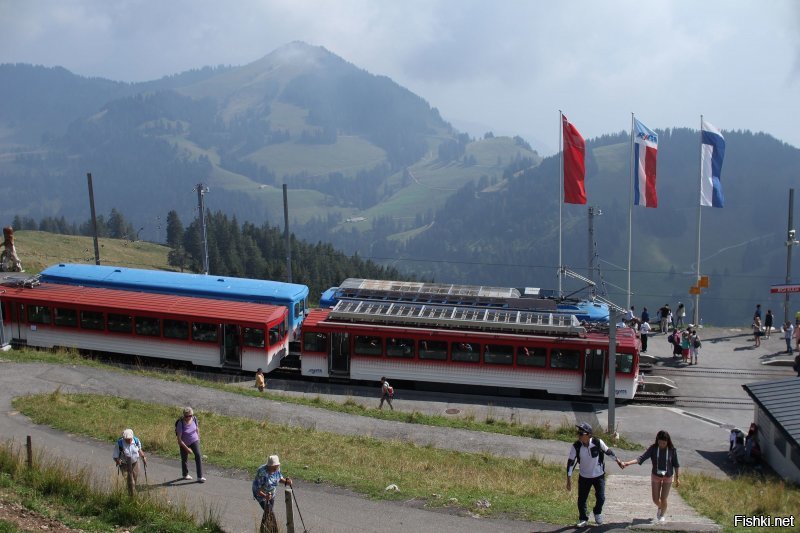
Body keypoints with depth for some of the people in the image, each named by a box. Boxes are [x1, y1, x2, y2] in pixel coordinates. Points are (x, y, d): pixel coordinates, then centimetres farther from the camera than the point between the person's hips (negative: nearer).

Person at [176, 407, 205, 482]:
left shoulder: (194, 418, -18)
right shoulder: (180, 424, -31)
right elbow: (179, 439, -28)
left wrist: (198, 438, 16)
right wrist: (187, 449, -27)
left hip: (194, 441, 2)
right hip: (184, 443, -2)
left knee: (198, 456, -17)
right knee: (184, 459, 16)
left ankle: (200, 477, -14)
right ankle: (185, 474, 45)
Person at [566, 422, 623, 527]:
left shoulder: (597, 442, -23)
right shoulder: (575, 446, -22)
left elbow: (608, 451, -4)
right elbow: (570, 462, -13)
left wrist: (618, 461, 9)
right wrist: (569, 479, -14)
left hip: (599, 475, -1)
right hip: (584, 476, 1)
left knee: (601, 498, -1)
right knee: (581, 499, 2)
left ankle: (597, 513, 31)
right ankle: (584, 519, 24)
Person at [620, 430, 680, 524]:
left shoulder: (672, 450, -17)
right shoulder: (653, 448, -17)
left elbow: (676, 465, -5)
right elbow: (641, 458, -24)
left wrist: (677, 478, -1)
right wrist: (627, 463, -35)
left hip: (667, 478, -1)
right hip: (655, 476, 1)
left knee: (663, 499, 1)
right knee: (655, 499, 6)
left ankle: (662, 515, 31)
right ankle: (660, 507, 42)